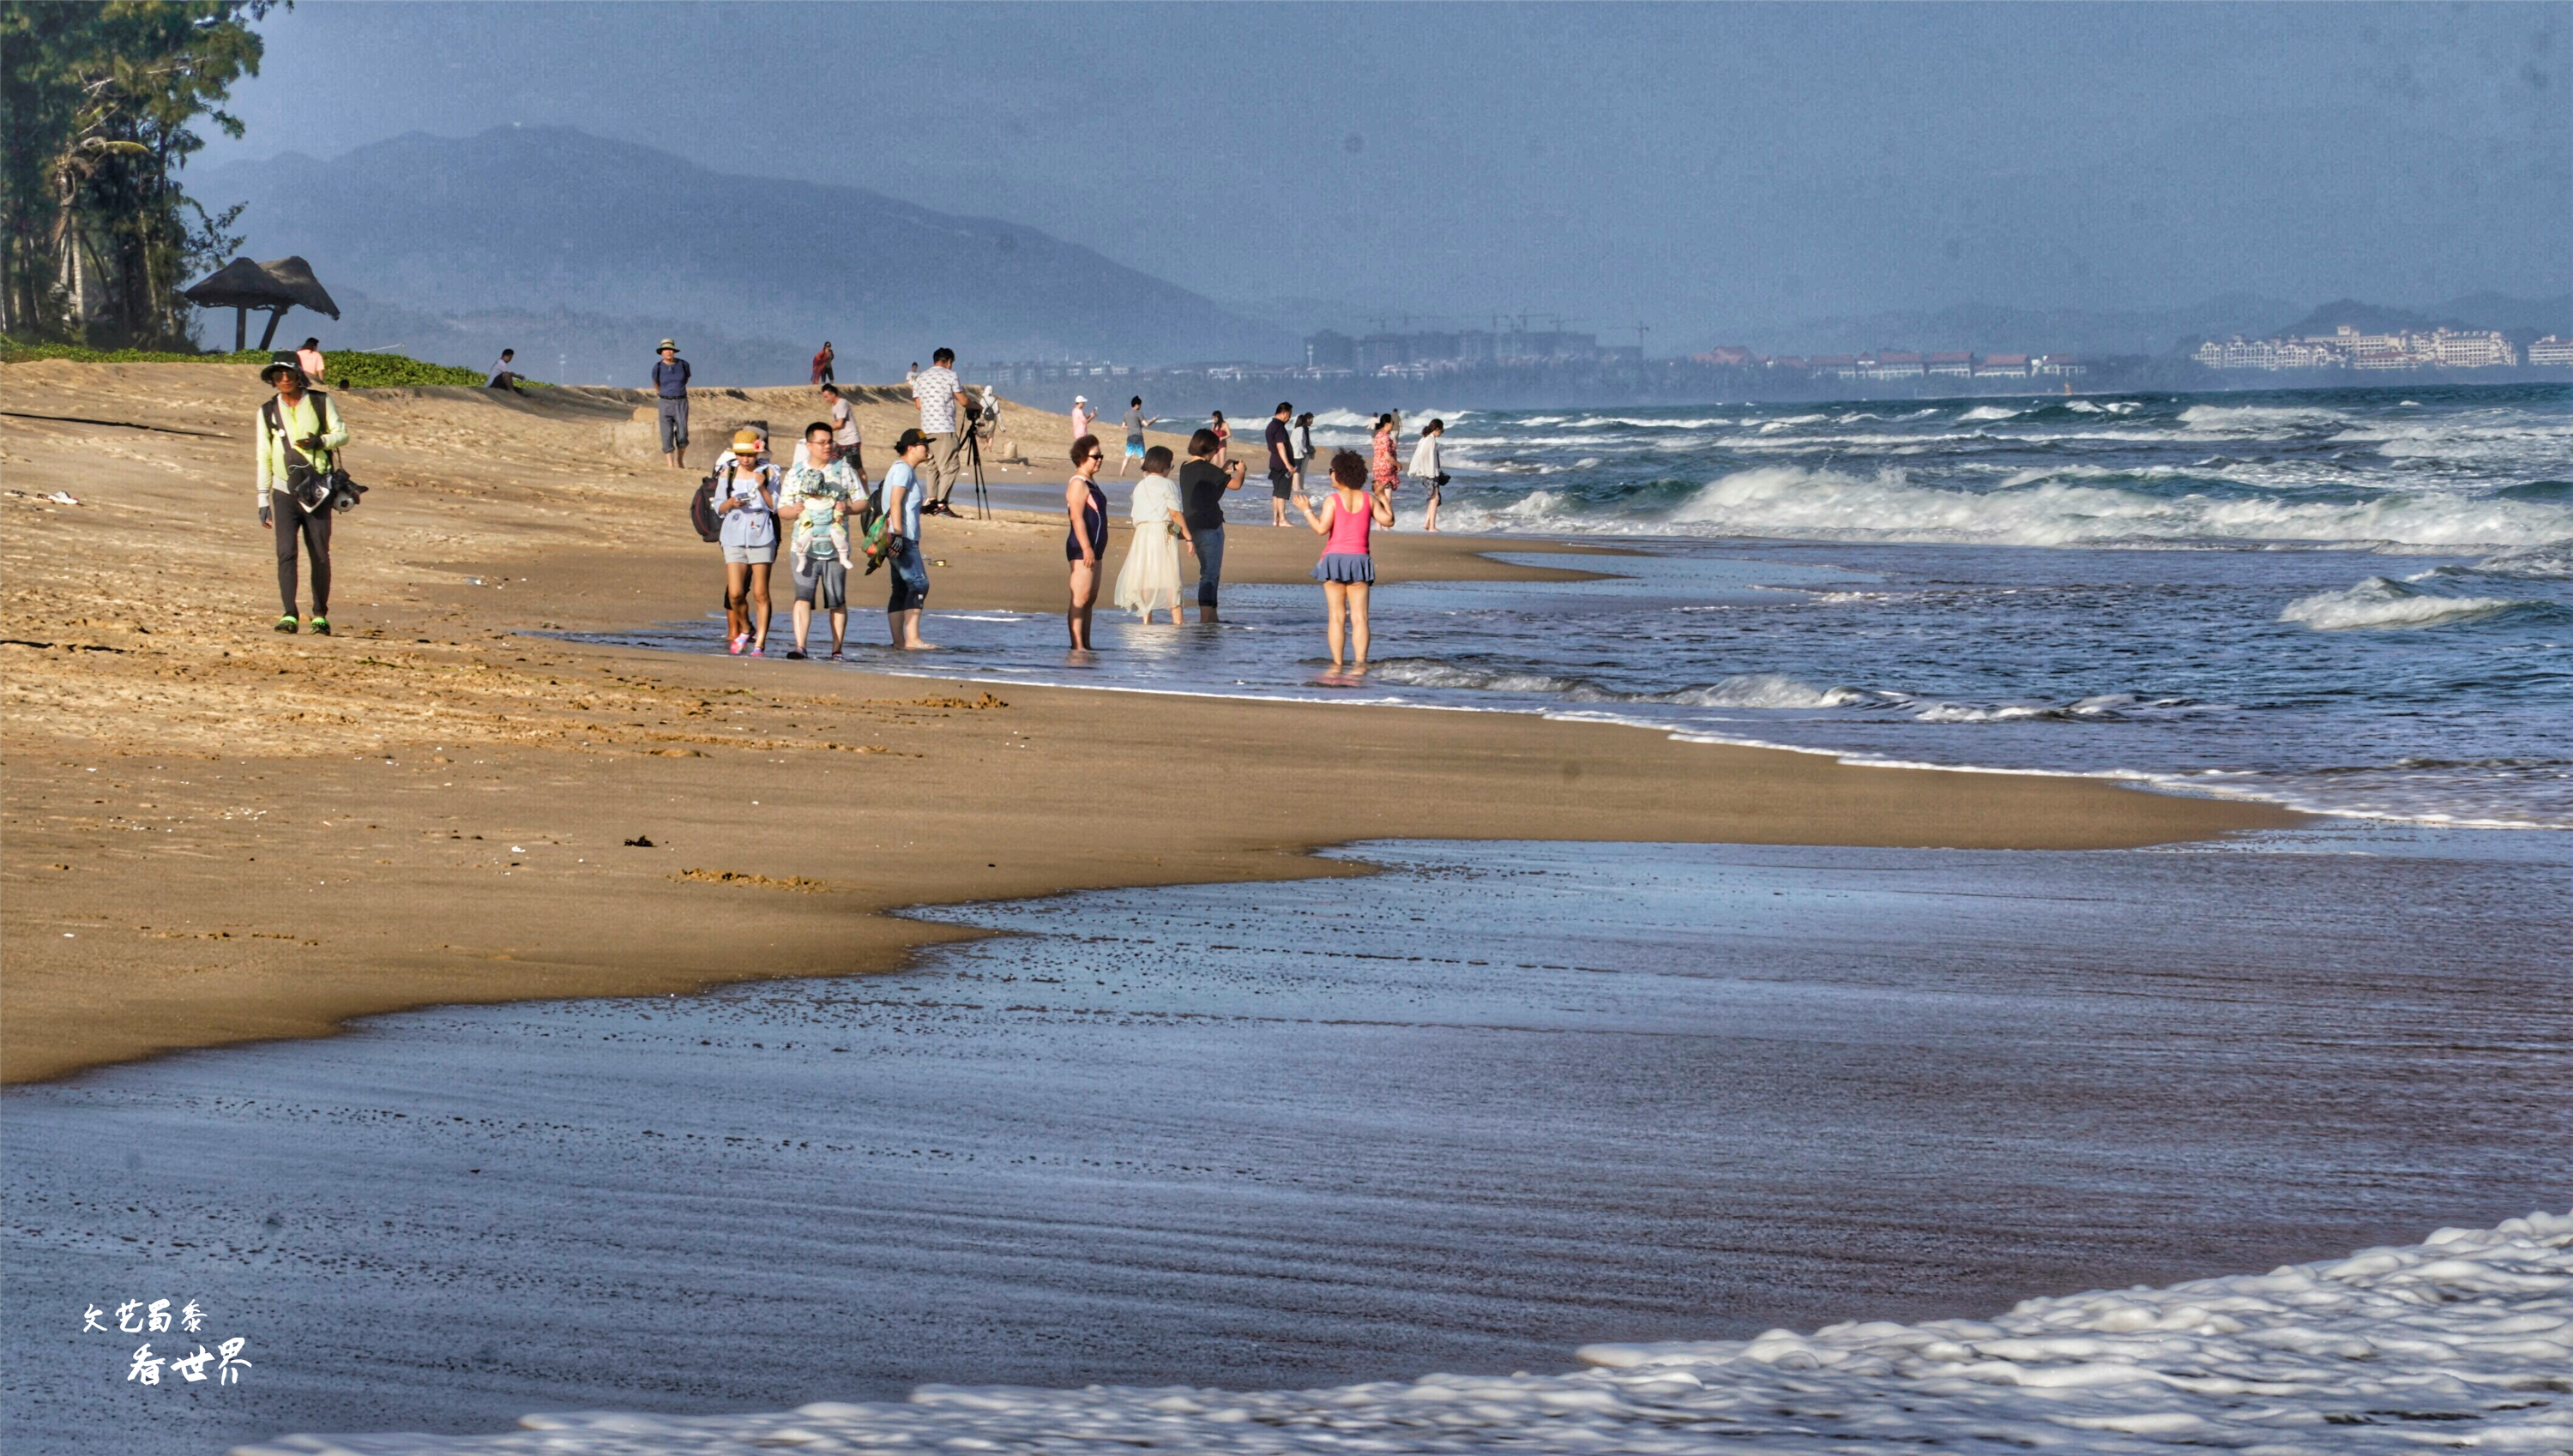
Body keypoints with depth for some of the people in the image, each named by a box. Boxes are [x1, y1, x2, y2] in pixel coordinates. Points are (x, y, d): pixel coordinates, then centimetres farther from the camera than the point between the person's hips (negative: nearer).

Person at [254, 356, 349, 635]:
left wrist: (320, 440, -16)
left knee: (320, 556, 0)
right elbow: (264, 458, 10)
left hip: (317, 491, -1)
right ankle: (289, 615, -15)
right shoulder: (268, 412, 8)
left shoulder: (321, 403, 3)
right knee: (286, 553, -12)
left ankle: (320, 615, 11)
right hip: (285, 492, 1)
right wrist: (263, 502, 7)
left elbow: (342, 433, 6)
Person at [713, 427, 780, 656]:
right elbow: (718, 507, 8)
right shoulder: (727, 472, 5)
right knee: (735, 593, -6)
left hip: (761, 536, -1)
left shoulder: (768, 472, 1)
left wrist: (762, 488, -15)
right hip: (734, 538, 1)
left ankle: (760, 642, 4)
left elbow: (775, 507, 0)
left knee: (760, 593, -2)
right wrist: (731, 503, -13)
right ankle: (745, 629, 20)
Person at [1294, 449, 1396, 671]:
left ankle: (1337, 663, -2)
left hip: (1335, 558, -2)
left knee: (1336, 616, 2)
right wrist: (1386, 501, 22)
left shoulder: (1333, 500, -7)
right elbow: (1388, 520, 4)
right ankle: (1360, 662, -7)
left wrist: (1306, 510, -1)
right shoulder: (1368, 499, 3)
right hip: (1359, 559, 2)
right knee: (1359, 617, 3)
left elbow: (1322, 528, -15)